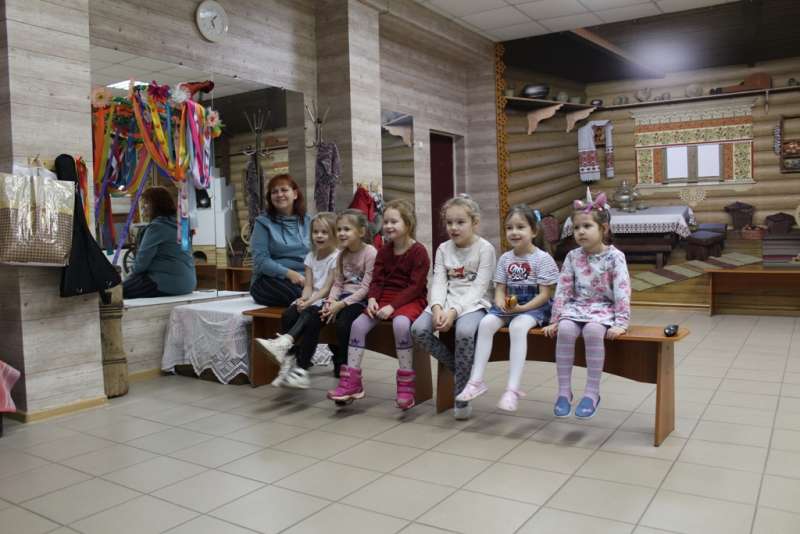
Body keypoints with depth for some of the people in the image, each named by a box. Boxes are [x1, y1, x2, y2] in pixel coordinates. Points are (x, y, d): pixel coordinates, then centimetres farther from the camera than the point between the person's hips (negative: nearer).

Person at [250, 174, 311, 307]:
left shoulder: (308, 222, 15)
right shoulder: (263, 223, 5)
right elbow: (261, 260, -4)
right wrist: (289, 273, -18)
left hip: (305, 279, 3)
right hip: (270, 280, -3)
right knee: (300, 295, -37)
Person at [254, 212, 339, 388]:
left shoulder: (336, 257, -7)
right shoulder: (310, 256, 13)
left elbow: (327, 287, -13)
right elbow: (308, 285, 5)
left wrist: (310, 301, -24)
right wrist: (304, 298, -16)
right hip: (311, 301, 6)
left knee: (310, 315, -36)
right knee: (287, 315, -22)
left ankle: (283, 343, -46)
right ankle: (289, 360, -24)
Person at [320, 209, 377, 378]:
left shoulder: (370, 253, -13)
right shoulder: (342, 255, 11)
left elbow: (366, 287, -17)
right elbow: (338, 283, 9)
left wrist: (342, 304, -20)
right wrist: (330, 301, -10)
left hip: (361, 300, -7)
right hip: (343, 298, 8)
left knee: (343, 322, -30)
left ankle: (345, 366, -9)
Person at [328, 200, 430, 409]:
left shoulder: (418, 251, -9)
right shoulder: (384, 251, 12)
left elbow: (415, 286, -15)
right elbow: (377, 279, 8)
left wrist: (393, 306, -25)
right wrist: (372, 299, -13)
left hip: (411, 300, -6)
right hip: (385, 297, 6)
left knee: (401, 323, -37)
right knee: (358, 323, -16)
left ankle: (406, 384, -24)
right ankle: (352, 381, -8)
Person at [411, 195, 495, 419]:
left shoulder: (485, 248, -5)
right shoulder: (443, 249, 10)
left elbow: (478, 288, -13)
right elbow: (438, 282, 1)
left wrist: (454, 311, -25)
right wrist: (437, 307, -20)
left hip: (474, 304, -5)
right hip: (446, 302, 5)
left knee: (464, 331, -36)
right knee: (418, 329, -22)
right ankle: (458, 369, -2)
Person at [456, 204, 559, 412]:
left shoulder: (542, 258, -6)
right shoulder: (505, 258, 10)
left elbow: (544, 294, -9)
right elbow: (500, 289, 10)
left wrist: (521, 308, -22)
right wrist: (502, 303, -13)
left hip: (534, 307, -5)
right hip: (508, 305, 5)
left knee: (517, 326, -36)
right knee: (486, 322, -24)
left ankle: (513, 388, -36)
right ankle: (476, 380, -21)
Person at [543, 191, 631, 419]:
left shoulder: (614, 256, -6)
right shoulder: (573, 257, 4)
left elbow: (622, 291, -11)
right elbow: (563, 289, 4)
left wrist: (620, 323, -18)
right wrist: (556, 319, 0)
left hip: (603, 308, -3)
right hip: (577, 306, 3)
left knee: (592, 330, -35)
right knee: (565, 329, -29)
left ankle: (592, 392, -23)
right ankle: (564, 390, -19)